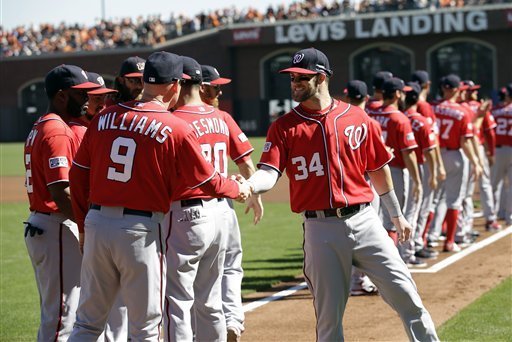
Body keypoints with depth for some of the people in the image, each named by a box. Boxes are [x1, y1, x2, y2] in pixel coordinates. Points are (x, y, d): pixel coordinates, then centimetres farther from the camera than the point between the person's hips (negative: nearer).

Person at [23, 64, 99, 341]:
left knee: (52, 314, 18)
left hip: (38, 227, 11)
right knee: (61, 318, -6)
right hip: (57, 229, -11)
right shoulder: (58, 132, -16)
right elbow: (61, 193, -23)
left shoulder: (39, 129, 17)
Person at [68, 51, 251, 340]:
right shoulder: (177, 129, -8)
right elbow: (210, 183, -2)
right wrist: (239, 189, 18)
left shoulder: (104, 118, 6)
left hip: (96, 223, 4)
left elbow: (78, 177, 8)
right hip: (141, 231, -4)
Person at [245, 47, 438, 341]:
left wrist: (397, 215, 18)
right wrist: (248, 186, -35)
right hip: (321, 229, -1)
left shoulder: (356, 116, 5)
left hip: (364, 220, 1)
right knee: (329, 314, 6)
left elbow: (378, 168, 13)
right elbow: (270, 172, -12)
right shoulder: (284, 127, 1)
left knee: (404, 294, -2)